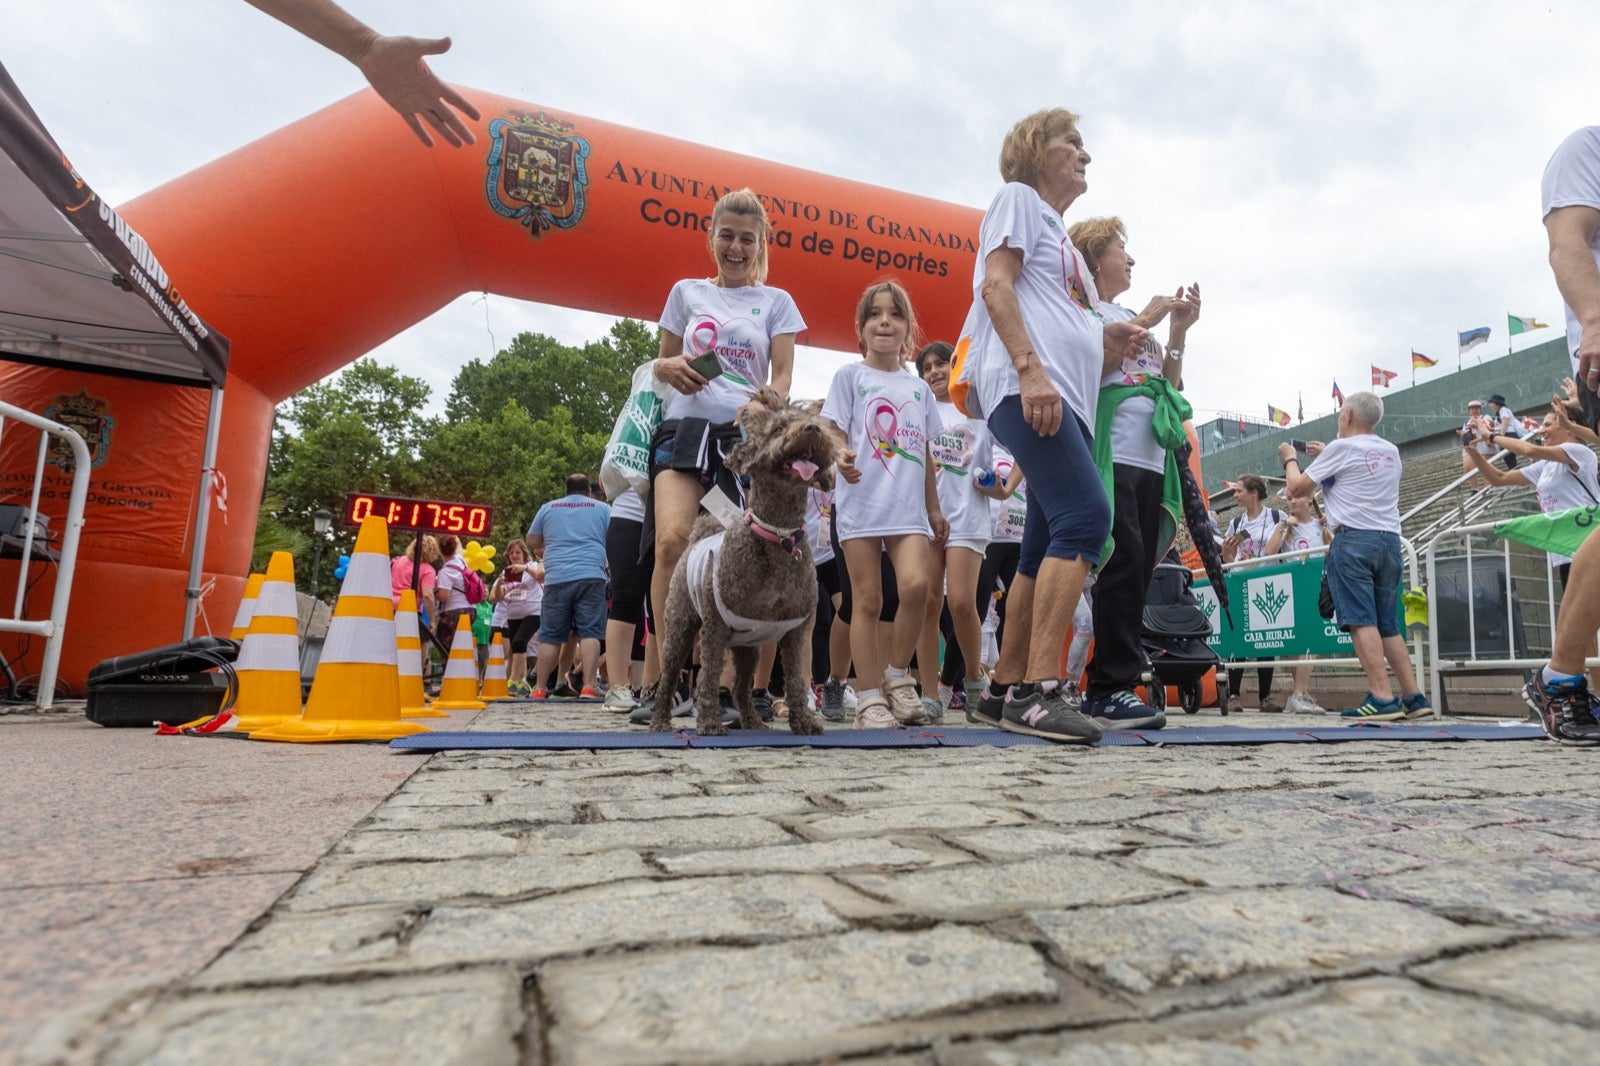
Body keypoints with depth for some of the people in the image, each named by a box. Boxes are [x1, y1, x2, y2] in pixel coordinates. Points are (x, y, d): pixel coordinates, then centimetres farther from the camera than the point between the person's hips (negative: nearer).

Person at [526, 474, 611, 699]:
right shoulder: (603, 508, 13)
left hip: (556, 578, 2)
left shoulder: (548, 508, 19)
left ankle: (539, 688, 9)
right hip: (591, 577, -2)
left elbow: (531, 542, 21)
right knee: (589, 632, -4)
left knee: (550, 636, 7)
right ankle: (588, 687, -12)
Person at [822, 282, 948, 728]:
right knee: (867, 601, -2)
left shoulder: (919, 388, 17)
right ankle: (870, 698, 6)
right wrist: (841, 458, -25)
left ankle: (897, 675, 3)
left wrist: (934, 507, 21)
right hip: (861, 503, -3)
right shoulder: (850, 375, 6)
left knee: (916, 585, -18)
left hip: (908, 507, 3)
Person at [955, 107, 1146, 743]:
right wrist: (1031, 369, -20)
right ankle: (1040, 689, -26)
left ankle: (1006, 690, 9)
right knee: (1086, 516, -23)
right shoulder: (1019, 198, 10)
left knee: (1046, 548, 4)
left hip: (1067, 401, 9)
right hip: (1027, 389, -9)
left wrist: (1108, 345, 12)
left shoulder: (1062, 238, 35)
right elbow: (995, 284, -7)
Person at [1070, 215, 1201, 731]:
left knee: (1135, 572, 2)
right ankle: (1112, 689, -13)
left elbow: (1171, 388, 23)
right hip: (1109, 456, -8)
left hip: (1151, 460, 8)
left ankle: (1106, 688, 5)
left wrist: (1179, 331, 12)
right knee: (1122, 567, -16)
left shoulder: (1133, 318, 28)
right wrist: (1142, 322, -5)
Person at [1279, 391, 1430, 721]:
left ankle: (1381, 698, -16)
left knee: (1361, 621, -10)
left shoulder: (1341, 448, -2)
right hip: (1389, 539, 7)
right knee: (1388, 625, 11)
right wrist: (1326, 456, 36)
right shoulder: (1391, 452, 17)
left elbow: (1297, 488, 2)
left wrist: (1290, 459, 20)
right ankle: (1413, 697, 9)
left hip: (1353, 539, -7)